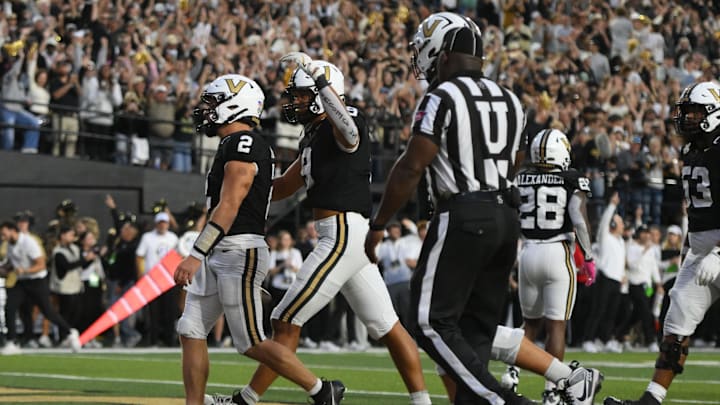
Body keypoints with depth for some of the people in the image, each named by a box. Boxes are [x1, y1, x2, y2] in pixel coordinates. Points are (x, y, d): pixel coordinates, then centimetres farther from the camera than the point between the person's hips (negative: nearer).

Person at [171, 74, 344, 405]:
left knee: (253, 343, -6)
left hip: (240, 253, -10)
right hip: (218, 254, 10)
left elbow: (228, 207, -22)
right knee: (191, 333, 4)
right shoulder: (233, 144, 17)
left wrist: (196, 256, -26)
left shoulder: (243, 143, -14)